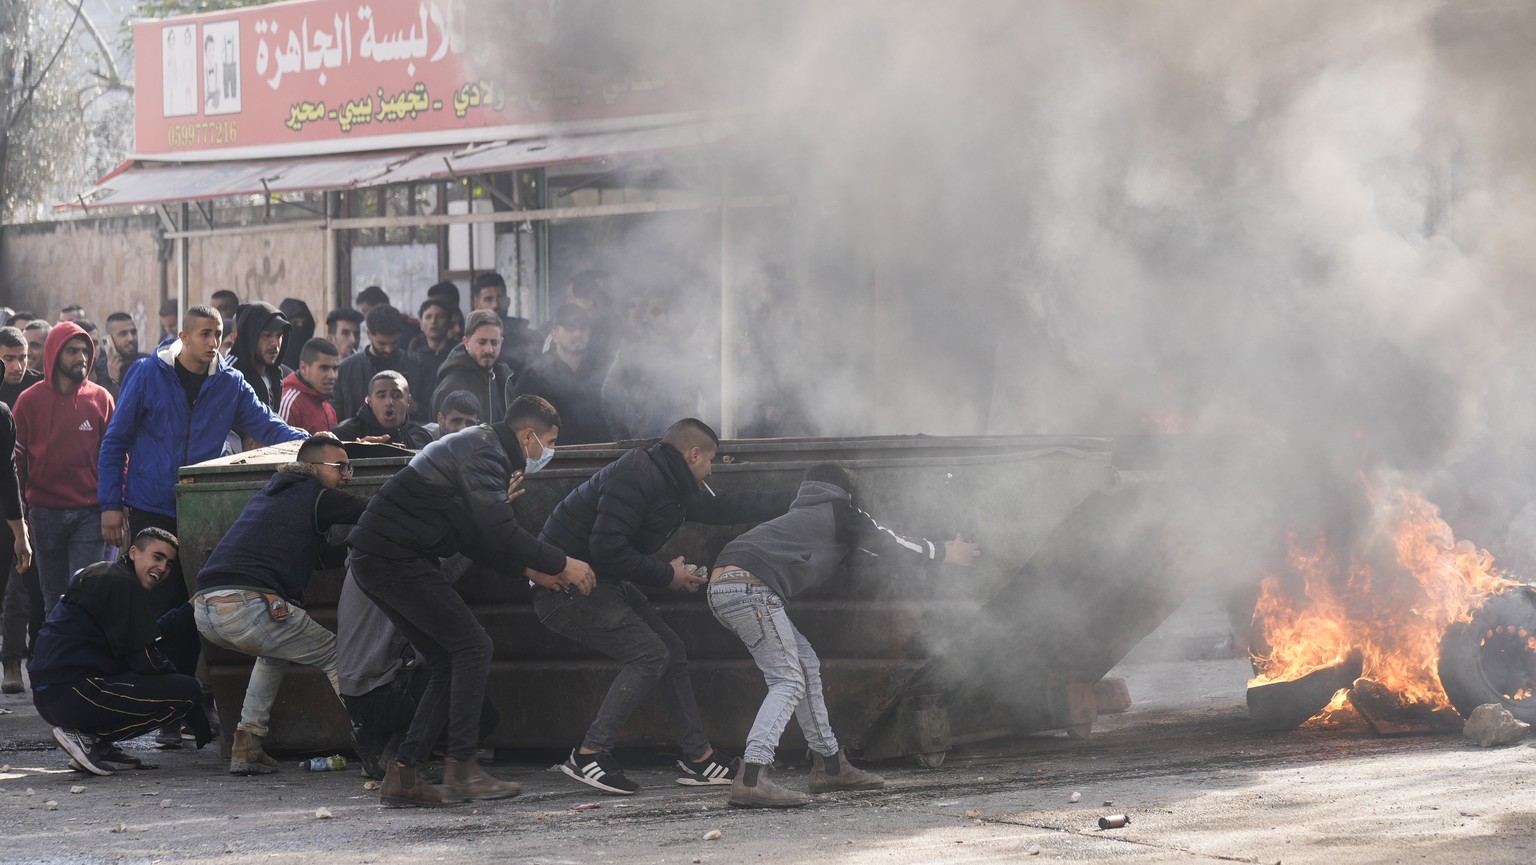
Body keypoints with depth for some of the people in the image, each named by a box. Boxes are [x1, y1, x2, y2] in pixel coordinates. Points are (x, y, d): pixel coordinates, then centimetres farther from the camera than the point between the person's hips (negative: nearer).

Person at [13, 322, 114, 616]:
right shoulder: (30, 401, 2)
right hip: (45, 513, 1)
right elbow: (17, 459, 5)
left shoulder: (101, 399, 4)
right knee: (53, 598, 7)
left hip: (90, 514, -1)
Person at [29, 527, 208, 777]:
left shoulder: (103, 576, 24)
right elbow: (146, 662, -11)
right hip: (71, 692, -11)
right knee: (186, 690, -12)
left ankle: (97, 745, 8)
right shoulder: (123, 585, -9)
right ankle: (88, 737, -10)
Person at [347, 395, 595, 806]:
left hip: (371, 558, 10)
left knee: (448, 661, 11)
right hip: (394, 556, -10)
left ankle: (402, 775, 7)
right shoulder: (484, 452, -11)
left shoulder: (477, 445, 23)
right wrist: (560, 564, -11)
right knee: (472, 646, -9)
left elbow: (477, 541, 25)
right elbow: (499, 534, -20)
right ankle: (461, 769, -12)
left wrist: (532, 568, 18)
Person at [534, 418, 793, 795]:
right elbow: (608, 551, -27)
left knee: (672, 651, 10)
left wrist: (795, 500, 22)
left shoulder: (672, 484, 10)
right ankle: (589, 755, -14)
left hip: (601, 584, 11)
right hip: (566, 586, -11)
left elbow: (723, 508, 22)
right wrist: (667, 575, -15)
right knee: (649, 655, -16)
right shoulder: (636, 477, -21)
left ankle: (698, 757, 17)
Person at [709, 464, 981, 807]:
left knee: (806, 663, 18)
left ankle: (830, 766, 23)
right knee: (788, 682, -10)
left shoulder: (800, 514, 34)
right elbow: (892, 546, 20)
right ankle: (750, 779, -25)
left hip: (721, 587, 9)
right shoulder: (839, 511, 11)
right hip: (750, 587, -9)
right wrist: (946, 553, 35)